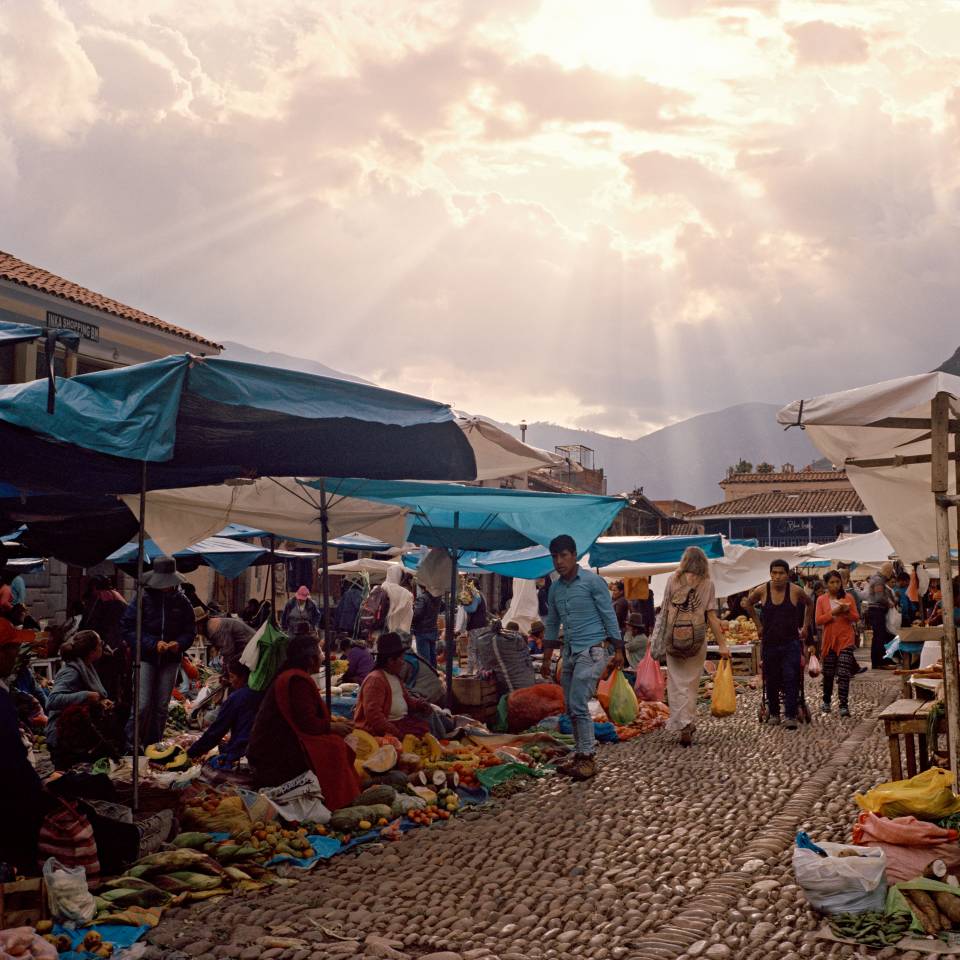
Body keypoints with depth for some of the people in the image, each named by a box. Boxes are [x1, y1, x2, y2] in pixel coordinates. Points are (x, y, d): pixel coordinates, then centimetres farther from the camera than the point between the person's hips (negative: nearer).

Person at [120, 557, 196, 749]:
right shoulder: (142, 599, -7)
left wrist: (179, 643, -13)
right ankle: (130, 746, 3)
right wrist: (153, 644, -17)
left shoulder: (182, 602, 2)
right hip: (145, 657, -3)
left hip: (170, 660, 3)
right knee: (143, 705, -11)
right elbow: (127, 629, -8)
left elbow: (189, 631, 9)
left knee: (162, 706, 7)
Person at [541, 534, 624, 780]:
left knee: (578, 704, -13)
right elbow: (551, 625, 20)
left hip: (591, 651, -7)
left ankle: (587, 757, -6)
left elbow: (609, 616, -5)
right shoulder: (555, 588, 11)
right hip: (570, 653, 7)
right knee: (571, 708, 8)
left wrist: (618, 651, -6)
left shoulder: (592, 581, -7)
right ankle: (580, 755, 17)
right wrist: (546, 659, 20)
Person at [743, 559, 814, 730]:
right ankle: (774, 713, 23)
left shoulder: (795, 591, -7)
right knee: (771, 680, 9)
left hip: (791, 643, -2)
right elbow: (748, 604, 16)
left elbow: (809, 604, 14)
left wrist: (805, 625, 12)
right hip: (769, 643, 2)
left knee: (791, 679, -9)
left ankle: (791, 716, -8)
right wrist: (758, 625, 13)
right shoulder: (762, 591, -5)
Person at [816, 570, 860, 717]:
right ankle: (826, 701, 31)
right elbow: (818, 621, -4)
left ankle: (844, 705, -10)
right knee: (828, 673, 12)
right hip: (829, 639, 2)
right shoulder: (821, 599, 3)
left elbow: (856, 618, 4)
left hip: (846, 639, -1)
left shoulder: (848, 597, 3)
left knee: (844, 673, -10)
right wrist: (833, 613, -16)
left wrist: (847, 612, -16)